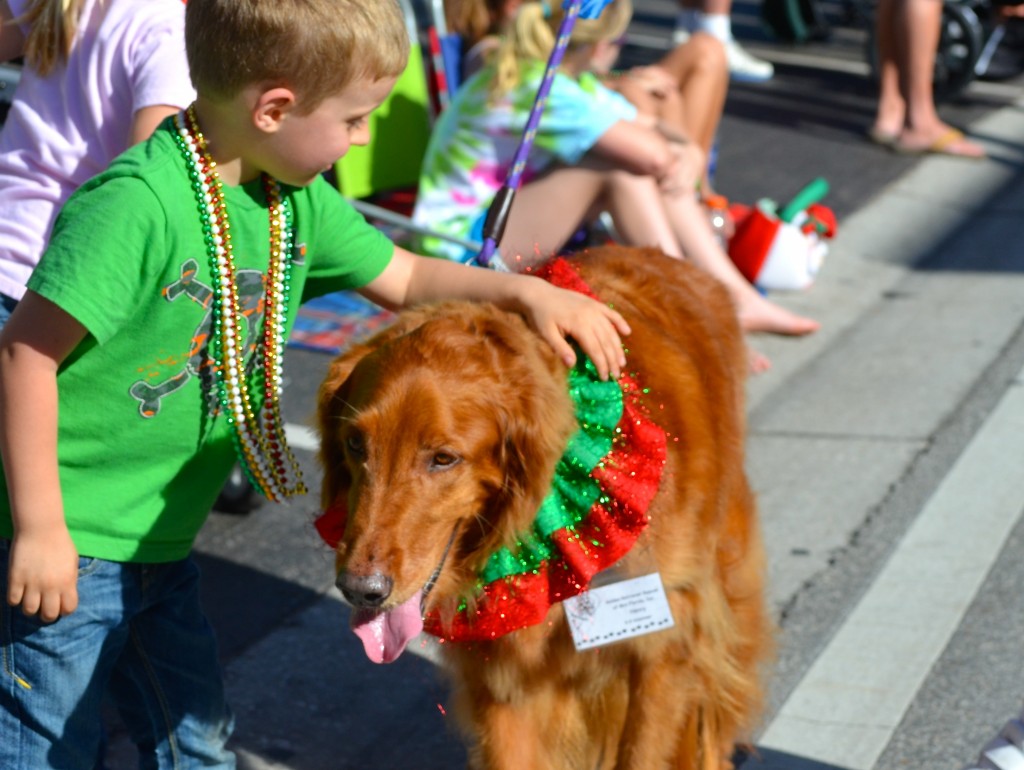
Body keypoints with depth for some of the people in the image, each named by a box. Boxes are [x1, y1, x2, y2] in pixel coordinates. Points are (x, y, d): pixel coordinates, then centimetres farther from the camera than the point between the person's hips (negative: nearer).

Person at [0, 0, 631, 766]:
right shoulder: (134, 205, -25)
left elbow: (403, 277, 15)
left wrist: (522, 289, 0)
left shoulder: (298, 201, 1)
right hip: (63, 549, -8)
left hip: (163, 542, 8)